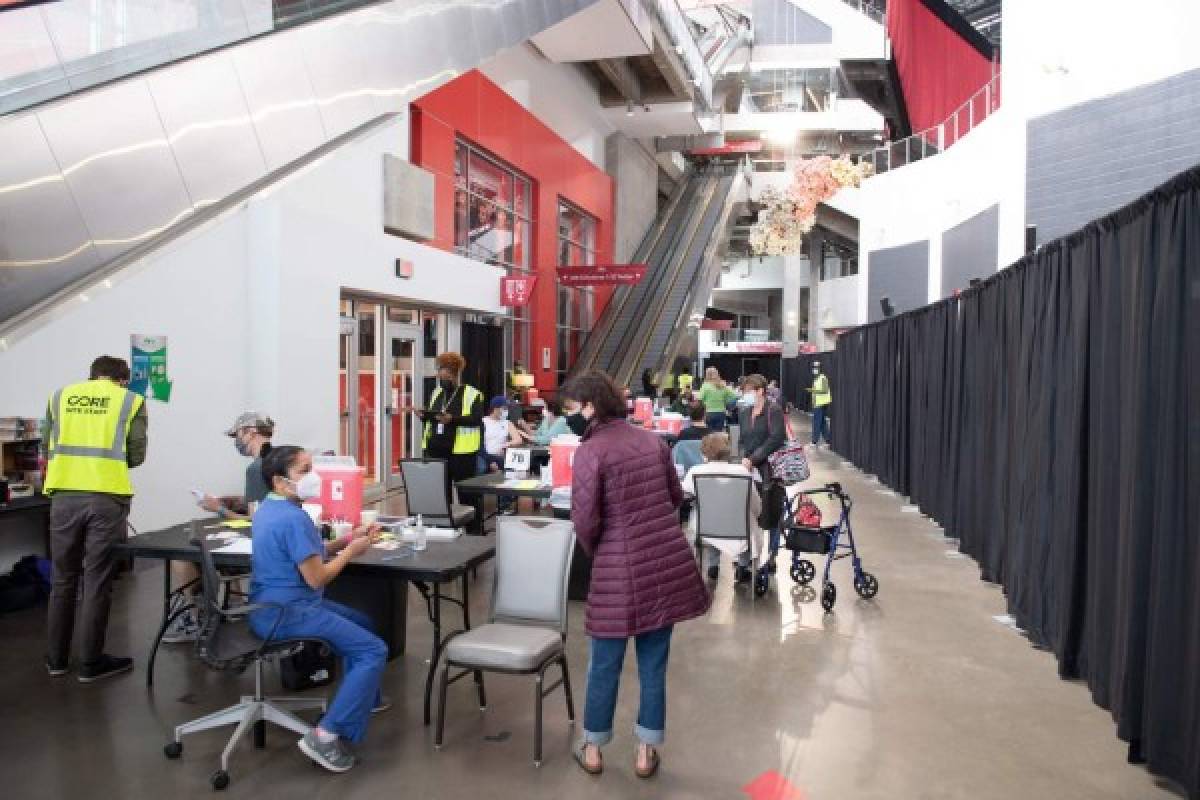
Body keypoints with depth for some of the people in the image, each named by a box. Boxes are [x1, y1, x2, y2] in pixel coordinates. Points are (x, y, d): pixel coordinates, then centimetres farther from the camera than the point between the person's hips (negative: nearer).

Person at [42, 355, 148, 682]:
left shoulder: (61, 395, 12)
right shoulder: (131, 400, 3)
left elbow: (47, 447, 13)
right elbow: (136, 455, 0)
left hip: (64, 497, 4)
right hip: (107, 499, -3)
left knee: (63, 579, 16)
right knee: (97, 581, 4)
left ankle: (56, 658, 26)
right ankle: (91, 662, 12)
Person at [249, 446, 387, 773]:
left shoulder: (271, 508, 9)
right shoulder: (293, 518, -23)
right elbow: (317, 577, -22)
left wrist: (347, 538, 6)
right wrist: (351, 551, -7)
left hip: (273, 606, 11)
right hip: (286, 613, -11)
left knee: (361, 623, 26)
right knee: (374, 650, -13)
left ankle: (364, 698, 41)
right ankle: (326, 736, -15)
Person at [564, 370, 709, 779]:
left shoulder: (590, 451, -13)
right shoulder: (652, 439, 5)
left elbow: (585, 520, -14)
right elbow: (676, 497, 15)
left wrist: (593, 552, 6)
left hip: (620, 567, -5)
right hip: (669, 561, 5)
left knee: (604, 663, 13)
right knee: (654, 662, 15)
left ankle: (592, 748, 30)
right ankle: (646, 751, 28)